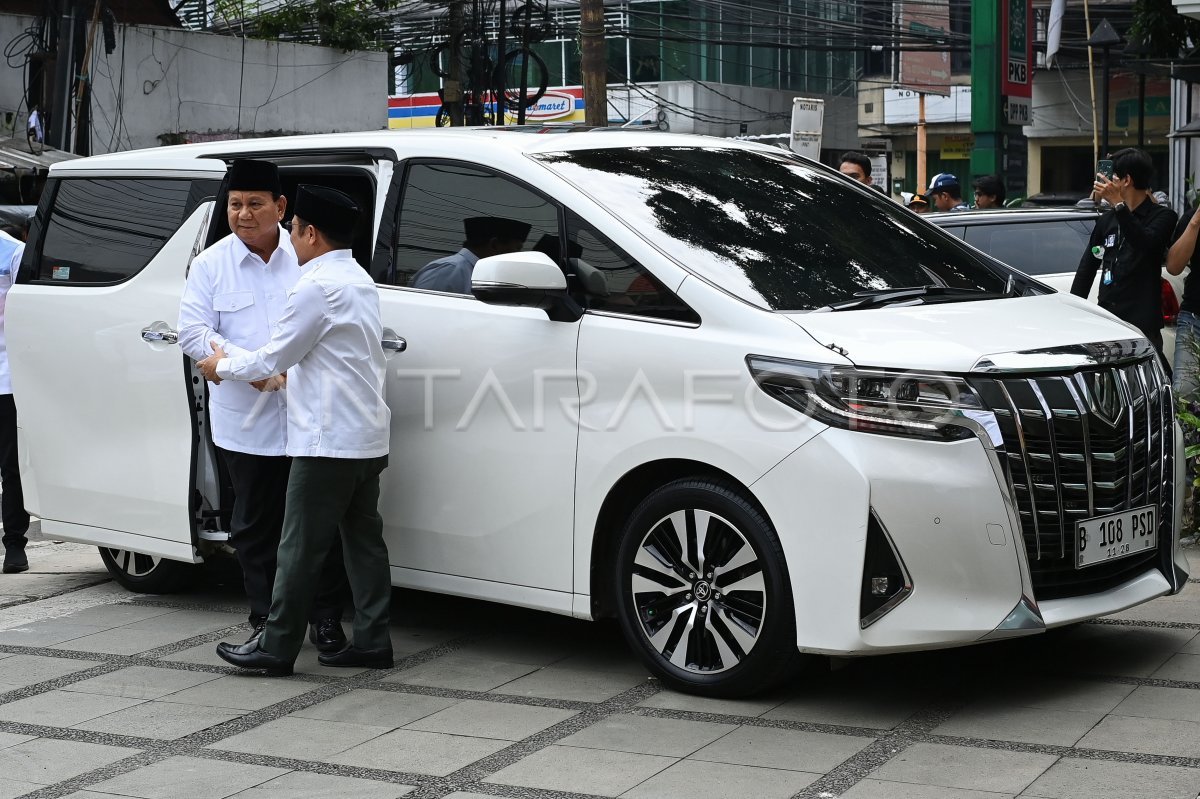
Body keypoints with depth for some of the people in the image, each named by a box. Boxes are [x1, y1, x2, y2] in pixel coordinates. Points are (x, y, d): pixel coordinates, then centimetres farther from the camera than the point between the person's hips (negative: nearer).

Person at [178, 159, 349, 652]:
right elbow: (193, 334, -2)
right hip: (246, 423, 0)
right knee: (256, 527, 8)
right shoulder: (210, 265, 4)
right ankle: (265, 619, 19)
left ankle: (326, 617, 15)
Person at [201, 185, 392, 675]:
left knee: (300, 547, -3)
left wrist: (222, 367, 7)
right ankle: (371, 642, 13)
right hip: (368, 438, 9)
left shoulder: (316, 286, -14)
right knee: (364, 540, 11)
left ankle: (276, 647, 3)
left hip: (327, 441, -9)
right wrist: (280, 374, 28)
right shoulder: (360, 281, 16)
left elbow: (272, 358, -8)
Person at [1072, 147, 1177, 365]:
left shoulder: (1162, 217, 1)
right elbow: (1086, 269, 19)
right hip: (1107, 319, 5)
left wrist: (1118, 204, -24)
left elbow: (1146, 244, -20)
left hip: (1142, 323, -5)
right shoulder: (1107, 221, 17)